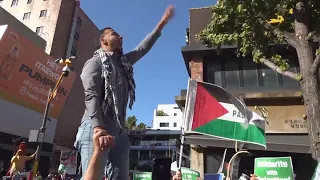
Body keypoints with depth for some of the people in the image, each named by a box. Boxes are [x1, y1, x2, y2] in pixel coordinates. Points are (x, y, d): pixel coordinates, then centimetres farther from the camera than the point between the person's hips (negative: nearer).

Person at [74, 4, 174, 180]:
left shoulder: (123, 62, 23)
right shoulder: (95, 62, 0)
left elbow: (143, 47, 30)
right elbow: (91, 96, -13)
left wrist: (162, 23, 30)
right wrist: (98, 128, -27)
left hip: (118, 132, 8)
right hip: (95, 129, -8)